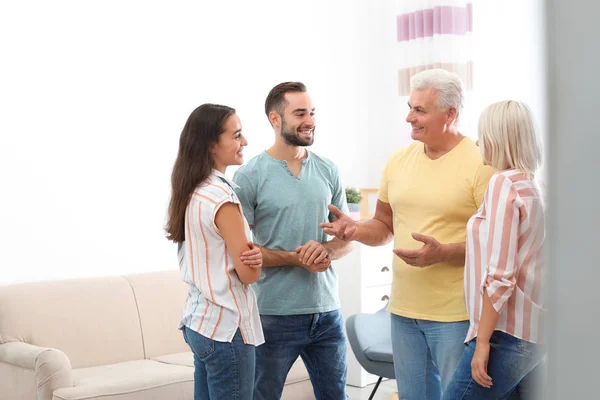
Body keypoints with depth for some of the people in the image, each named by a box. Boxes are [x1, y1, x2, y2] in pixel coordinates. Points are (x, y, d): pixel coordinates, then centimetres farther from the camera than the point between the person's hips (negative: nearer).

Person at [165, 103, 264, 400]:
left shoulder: (192, 192, 8)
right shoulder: (222, 198, -18)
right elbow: (248, 273, -16)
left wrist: (251, 255, -5)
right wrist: (256, 258, 5)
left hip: (199, 320, 9)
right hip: (226, 326, -9)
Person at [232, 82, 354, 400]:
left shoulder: (328, 171, 6)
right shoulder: (249, 176, -8)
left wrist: (327, 249, -13)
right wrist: (295, 258, -18)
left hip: (327, 311, 4)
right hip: (274, 314, -4)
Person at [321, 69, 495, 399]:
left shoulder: (480, 164, -12)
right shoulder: (399, 160, 8)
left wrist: (443, 253, -26)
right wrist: (356, 230, -4)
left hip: (456, 314, -6)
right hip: (403, 310, 6)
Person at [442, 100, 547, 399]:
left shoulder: (504, 183, -13)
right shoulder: (533, 186, 11)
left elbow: (499, 276, -19)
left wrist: (483, 341, -16)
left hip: (507, 333, -9)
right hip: (535, 334, 9)